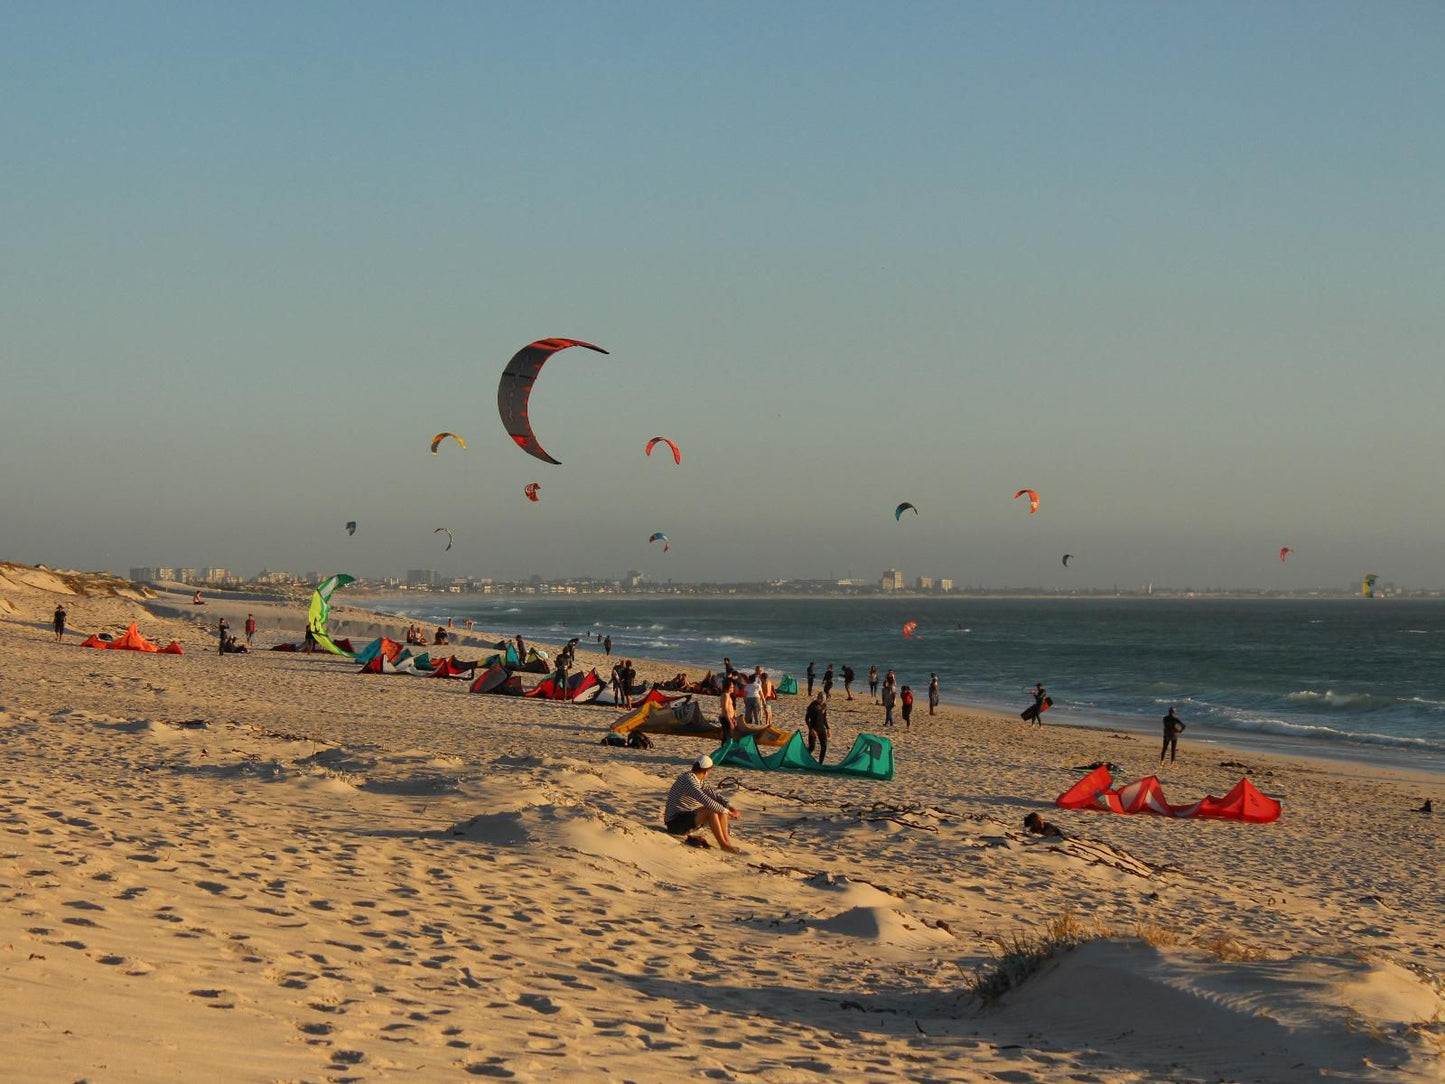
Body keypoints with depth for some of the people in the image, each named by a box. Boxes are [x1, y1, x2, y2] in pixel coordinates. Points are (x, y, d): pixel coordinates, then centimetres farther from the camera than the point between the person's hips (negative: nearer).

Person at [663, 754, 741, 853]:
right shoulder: (689, 780, -22)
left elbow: (713, 794, 9)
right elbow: (706, 801, -30)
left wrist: (728, 806, -7)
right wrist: (726, 811, -21)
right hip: (675, 823, -10)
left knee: (720, 809, 3)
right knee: (710, 810, -29)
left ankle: (727, 842, -6)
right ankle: (723, 844, -23)